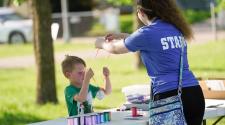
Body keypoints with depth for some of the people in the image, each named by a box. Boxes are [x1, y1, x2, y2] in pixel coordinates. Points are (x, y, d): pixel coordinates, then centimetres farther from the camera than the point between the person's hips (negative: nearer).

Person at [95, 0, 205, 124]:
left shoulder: (148, 33, -6)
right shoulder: (175, 29, 14)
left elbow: (115, 49, 12)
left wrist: (101, 43, 33)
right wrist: (122, 36, 44)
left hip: (171, 96, -7)